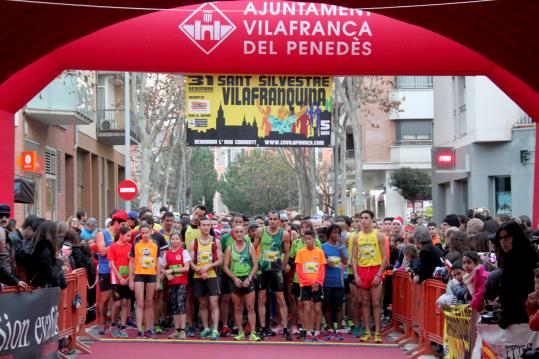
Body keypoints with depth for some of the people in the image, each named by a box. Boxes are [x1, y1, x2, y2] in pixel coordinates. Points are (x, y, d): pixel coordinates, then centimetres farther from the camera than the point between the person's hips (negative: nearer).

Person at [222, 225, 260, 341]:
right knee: (237, 308, 6)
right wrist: (234, 278, -9)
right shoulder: (230, 248, 5)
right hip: (235, 280, 1)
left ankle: (253, 333, -6)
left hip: (248, 279, -1)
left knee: (250, 307, -6)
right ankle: (240, 332, 12)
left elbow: (255, 265, 0)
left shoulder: (250, 247, 3)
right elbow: (225, 267, 2)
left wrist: (249, 278, -12)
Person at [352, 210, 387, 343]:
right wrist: (356, 275, -3)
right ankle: (367, 332, 9)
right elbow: (354, 257, 8)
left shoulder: (379, 236, 0)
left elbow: (384, 257, -3)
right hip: (362, 271, 3)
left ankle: (377, 333, -3)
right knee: (365, 303, 5)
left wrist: (379, 274, -12)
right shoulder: (357, 237, 9)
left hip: (375, 269, -3)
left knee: (376, 303, -4)